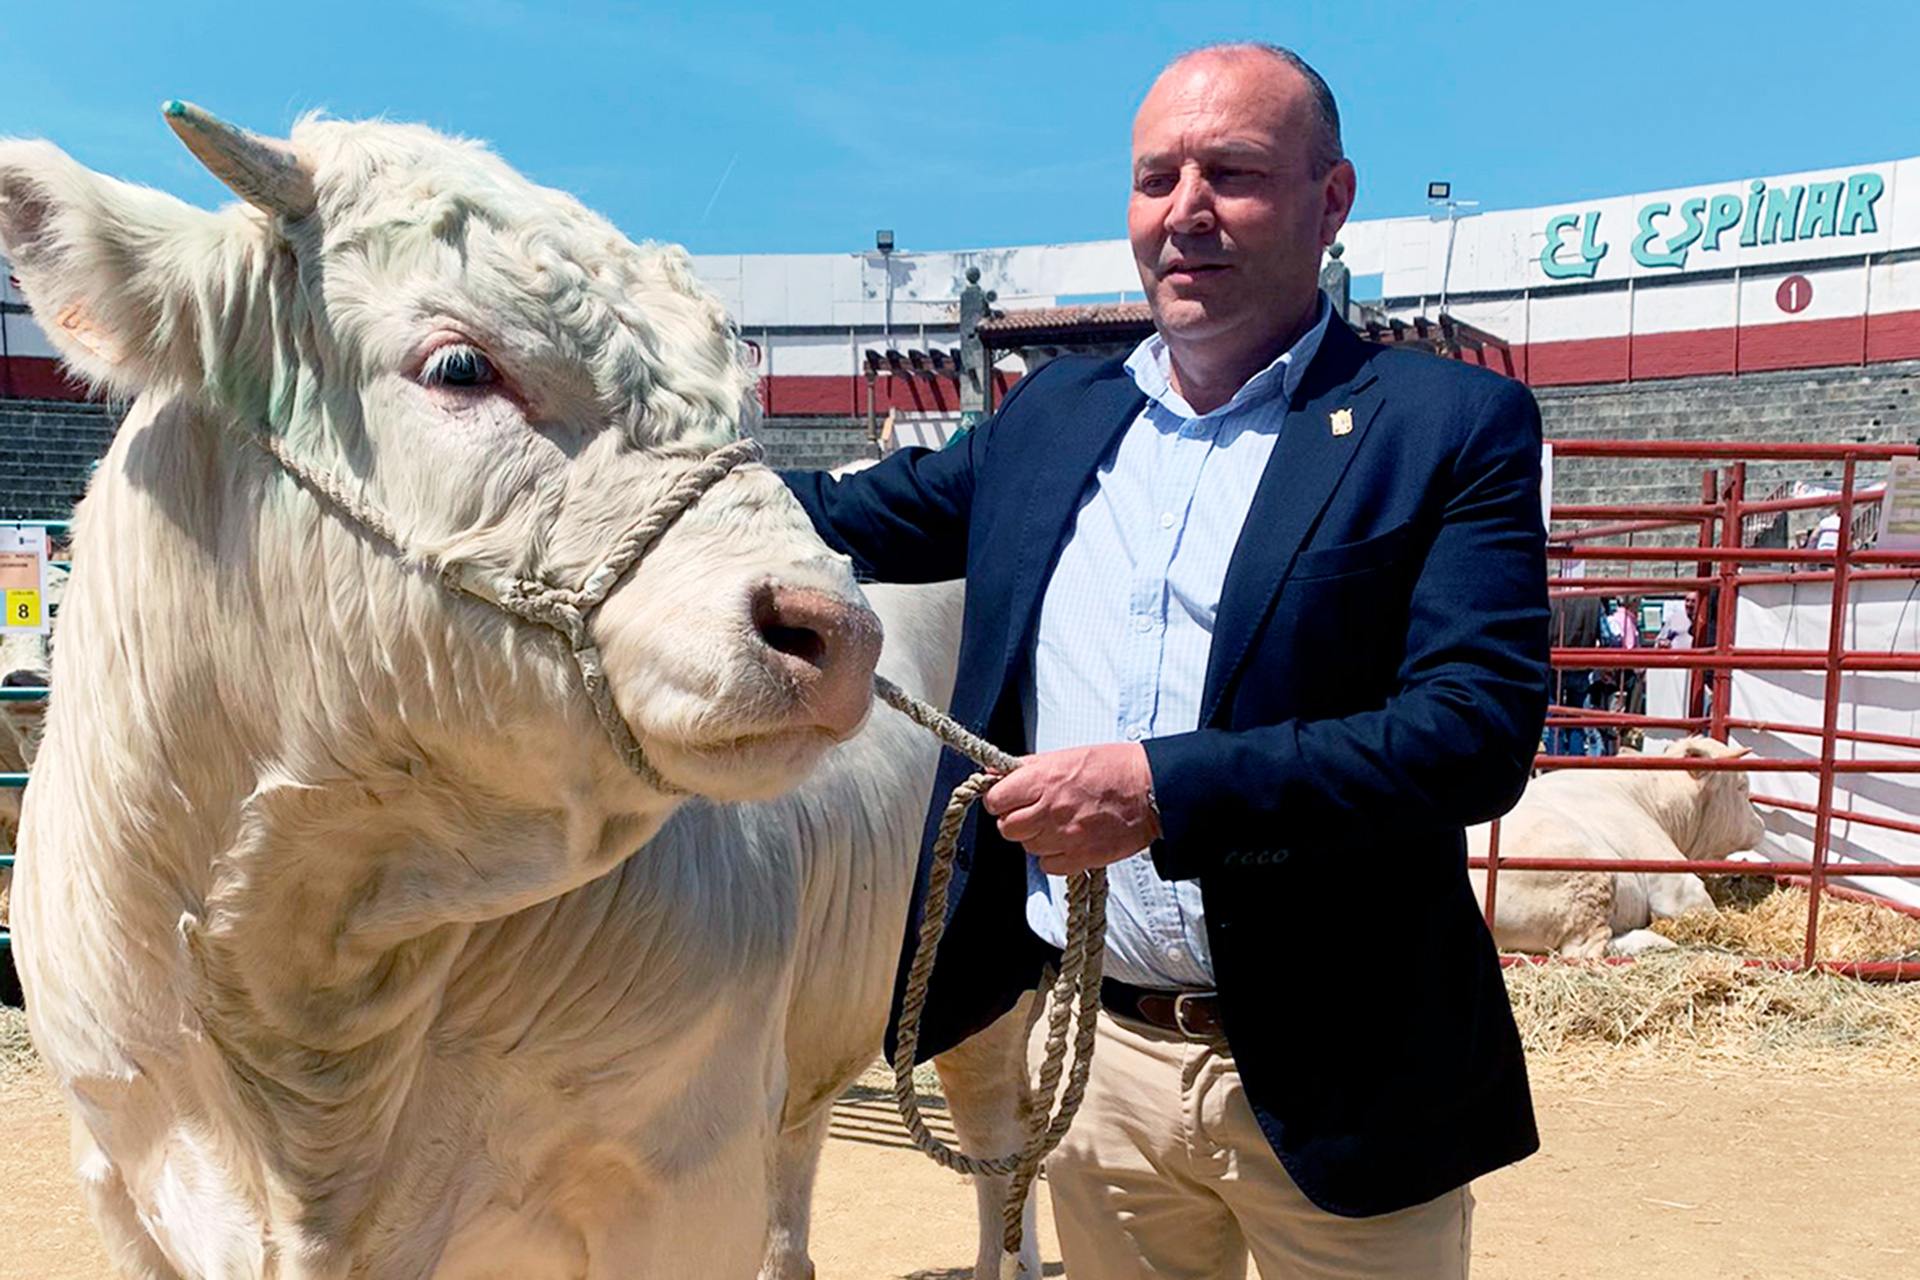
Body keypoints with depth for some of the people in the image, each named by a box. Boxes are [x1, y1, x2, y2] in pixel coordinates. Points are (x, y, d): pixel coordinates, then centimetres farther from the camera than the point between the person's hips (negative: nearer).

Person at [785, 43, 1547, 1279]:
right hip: (1095, 1050, 5)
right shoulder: (1052, 415, 8)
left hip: (1332, 1083, -4)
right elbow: (855, 516, 17)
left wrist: (1165, 791, -25)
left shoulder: (1456, 426, -7)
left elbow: (1481, 726, -17)